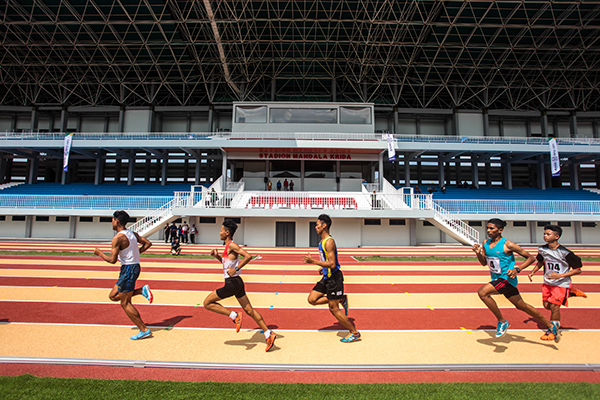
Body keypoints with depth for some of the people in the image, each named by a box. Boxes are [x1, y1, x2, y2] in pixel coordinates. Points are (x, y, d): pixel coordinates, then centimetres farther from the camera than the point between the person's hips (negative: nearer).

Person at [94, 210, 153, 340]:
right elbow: (148, 243, 13)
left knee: (125, 303, 0)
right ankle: (142, 290, 5)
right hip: (134, 266, 9)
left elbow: (112, 260, -19)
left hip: (128, 269, -9)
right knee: (113, 296, 19)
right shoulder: (132, 234, 10)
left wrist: (99, 253, -3)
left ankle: (144, 330, 2)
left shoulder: (118, 238, -16)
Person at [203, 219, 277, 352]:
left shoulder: (232, 245, -14)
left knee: (207, 303, 3)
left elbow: (248, 256, -25)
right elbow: (226, 262, 30)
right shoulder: (228, 246, 14)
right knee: (249, 310, 11)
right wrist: (217, 256, 14)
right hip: (236, 282, 10)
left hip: (232, 283, -9)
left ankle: (235, 316, 0)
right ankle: (268, 334, 11)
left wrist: (236, 269, -24)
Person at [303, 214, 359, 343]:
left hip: (334, 278, -10)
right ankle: (341, 299, 16)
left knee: (333, 309, -1)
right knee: (312, 300, 8)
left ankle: (354, 333, 15)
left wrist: (313, 261, -26)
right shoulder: (322, 241, 10)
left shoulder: (329, 242, -21)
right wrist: (322, 268, 13)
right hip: (326, 277, 10)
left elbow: (332, 264, -26)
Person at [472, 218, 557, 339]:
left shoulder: (507, 245, -16)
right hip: (497, 280, 8)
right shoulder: (486, 243, 4)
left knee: (482, 292, -25)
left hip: (506, 279, -8)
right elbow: (484, 263, 12)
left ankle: (502, 321, -6)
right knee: (522, 306, 20)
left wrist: (517, 269, -22)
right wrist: (478, 253, -8)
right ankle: (550, 326, 40)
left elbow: (531, 258, -9)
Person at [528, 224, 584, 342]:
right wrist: (532, 272, 5)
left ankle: (553, 331, 14)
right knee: (547, 305, 7)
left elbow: (578, 270, -14)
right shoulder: (542, 249, -3)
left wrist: (559, 275, -24)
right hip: (547, 282, 5)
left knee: (554, 306, -5)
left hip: (561, 284, -5)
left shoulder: (565, 253, -20)